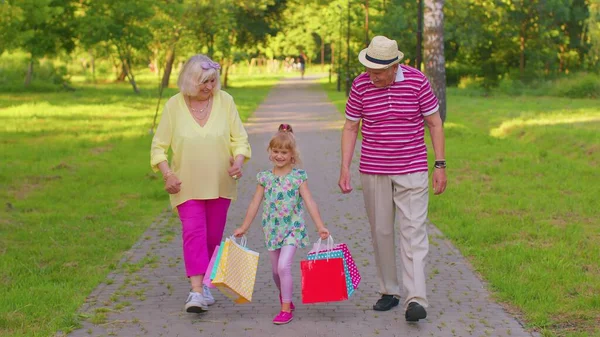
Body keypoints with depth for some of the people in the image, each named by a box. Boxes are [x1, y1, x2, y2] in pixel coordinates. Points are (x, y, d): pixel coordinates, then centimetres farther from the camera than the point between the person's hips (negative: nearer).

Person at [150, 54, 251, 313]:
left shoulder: (224, 100, -1)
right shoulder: (174, 105, -4)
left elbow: (239, 138, 2)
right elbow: (159, 146, 0)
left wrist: (238, 160, -17)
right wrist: (167, 174, -13)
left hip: (219, 184, 2)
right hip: (187, 185, -2)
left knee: (213, 236, 10)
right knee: (194, 232, -15)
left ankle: (204, 284, 28)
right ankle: (196, 291, -19)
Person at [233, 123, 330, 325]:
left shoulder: (298, 176, -7)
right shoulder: (265, 177, 3)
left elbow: (309, 202, -9)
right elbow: (255, 204, 9)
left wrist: (320, 226, -15)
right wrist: (244, 227, 11)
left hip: (292, 229, -4)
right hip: (272, 229, 4)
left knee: (284, 267, -16)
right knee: (276, 271, 13)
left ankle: (286, 309, -7)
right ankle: (285, 298, 37)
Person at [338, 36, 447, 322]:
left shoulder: (417, 81, -6)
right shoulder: (360, 86, -3)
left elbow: (434, 123, 1)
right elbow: (350, 128, 5)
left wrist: (440, 165, -3)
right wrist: (344, 168, -3)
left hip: (412, 171, -2)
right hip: (373, 172, 2)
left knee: (414, 232, -8)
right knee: (381, 231, 8)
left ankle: (416, 300, -12)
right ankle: (389, 291, 21)